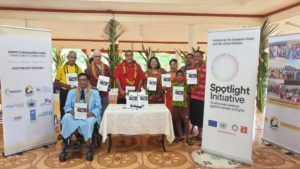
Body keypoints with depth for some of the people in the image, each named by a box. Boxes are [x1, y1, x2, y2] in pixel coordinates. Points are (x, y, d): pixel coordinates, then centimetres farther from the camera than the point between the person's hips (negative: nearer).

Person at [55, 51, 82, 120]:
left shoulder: (78, 69, 5)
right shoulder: (62, 68, 1)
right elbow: (57, 81, 2)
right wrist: (64, 85, -15)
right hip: (64, 92, -1)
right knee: (64, 110, 7)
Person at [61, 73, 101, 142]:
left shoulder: (95, 92, 10)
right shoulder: (71, 92, 15)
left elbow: (98, 107, 2)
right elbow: (67, 106, 9)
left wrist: (92, 112, -22)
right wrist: (70, 110, -17)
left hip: (89, 115, -2)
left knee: (90, 121, -37)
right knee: (66, 117, -31)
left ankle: (87, 138, -17)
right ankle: (66, 137, -13)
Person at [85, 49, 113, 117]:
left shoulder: (106, 67, 7)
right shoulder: (89, 68, 0)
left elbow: (111, 77, 16)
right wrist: (91, 86, -13)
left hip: (104, 92, 2)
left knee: (104, 111, 10)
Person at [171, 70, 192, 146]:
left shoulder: (186, 84, -3)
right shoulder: (173, 84, 3)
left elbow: (189, 94, 2)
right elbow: (171, 93, 10)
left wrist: (186, 95, -18)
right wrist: (172, 94, -11)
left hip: (184, 104, -2)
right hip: (175, 104, 3)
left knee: (186, 121, -2)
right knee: (177, 120, 11)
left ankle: (187, 138, 10)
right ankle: (180, 136, 26)